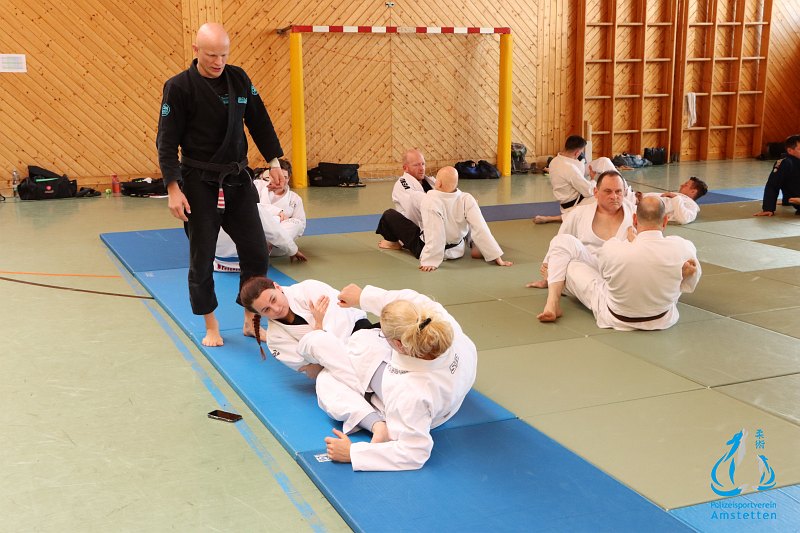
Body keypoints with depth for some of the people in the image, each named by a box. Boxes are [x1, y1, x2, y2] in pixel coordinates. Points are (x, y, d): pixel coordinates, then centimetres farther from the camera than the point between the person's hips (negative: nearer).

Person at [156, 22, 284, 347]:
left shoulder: (239, 79, 3)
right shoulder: (179, 87, -10)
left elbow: (259, 122, 12)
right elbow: (166, 142, -10)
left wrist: (274, 161, 7)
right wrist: (173, 188, -15)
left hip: (237, 180, 4)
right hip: (199, 184, -4)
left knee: (256, 253, 4)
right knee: (201, 259, 3)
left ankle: (251, 320, 21)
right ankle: (211, 326, 21)